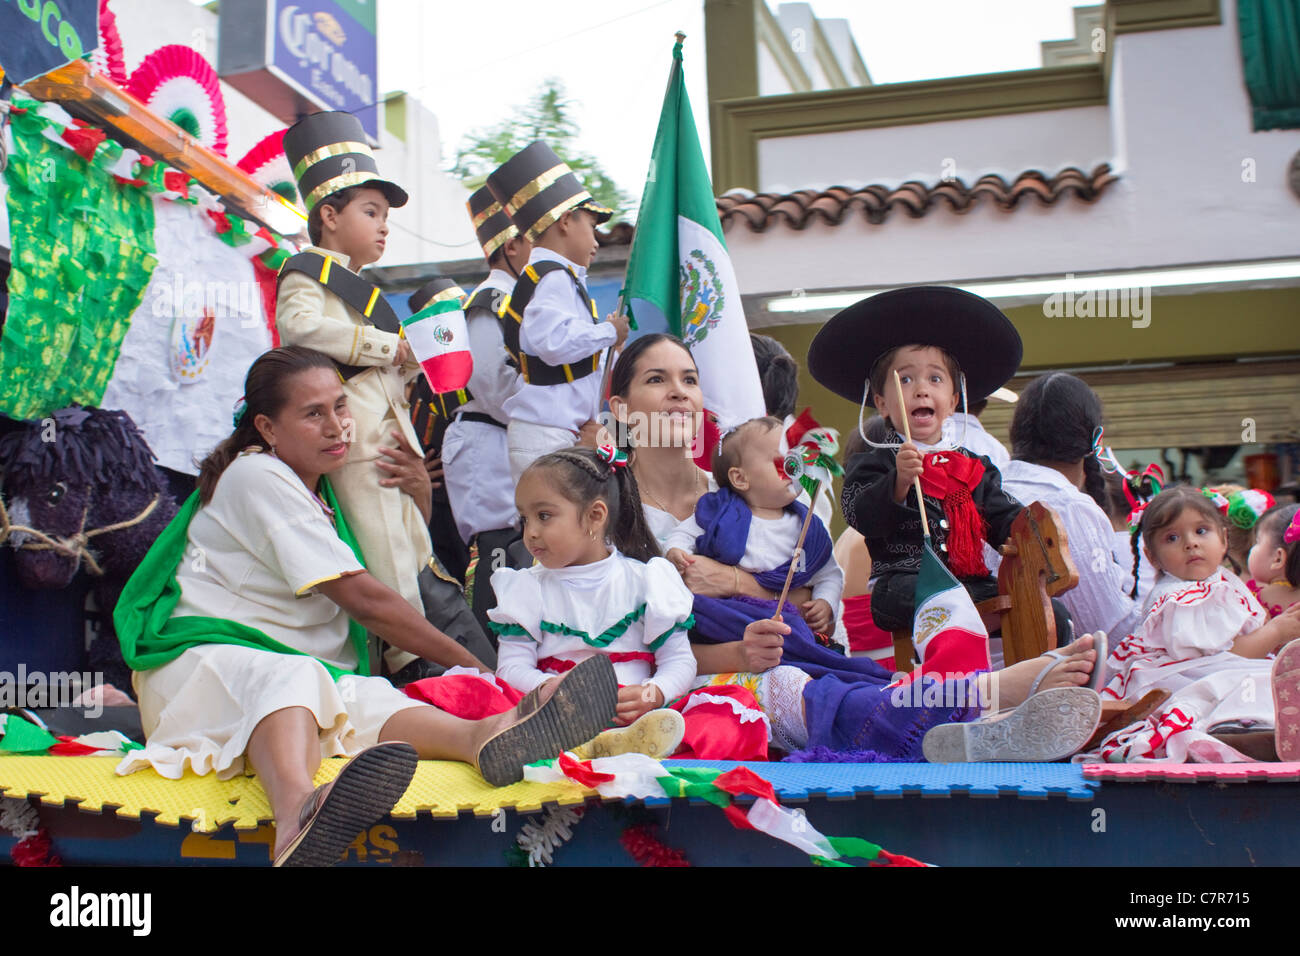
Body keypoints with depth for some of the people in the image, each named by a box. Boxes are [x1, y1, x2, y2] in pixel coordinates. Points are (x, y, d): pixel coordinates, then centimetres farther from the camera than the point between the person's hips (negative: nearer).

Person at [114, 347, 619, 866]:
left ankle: (481, 735, -61)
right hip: (205, 659, -6)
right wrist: (475, 668, -12)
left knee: (372, 702, -29)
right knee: (295, 677, -41)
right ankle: (298, 813, -72)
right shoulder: (257, 477, -7)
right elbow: (365, 599, -13)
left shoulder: (319, 490, 22)